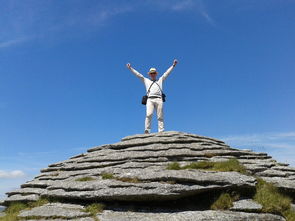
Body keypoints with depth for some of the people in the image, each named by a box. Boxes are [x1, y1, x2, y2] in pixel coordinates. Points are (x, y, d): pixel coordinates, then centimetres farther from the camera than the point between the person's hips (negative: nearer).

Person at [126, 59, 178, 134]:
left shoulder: (160, 80, 28)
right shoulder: (146, 80, 27)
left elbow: (167, 73, 25)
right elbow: (138, 74, 23)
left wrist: (173, 65, 20)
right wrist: (130, 68, 18)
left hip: (159, 99, 1)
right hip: (150, 99, -1)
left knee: (160, 117, -6)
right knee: (149, 114, -20)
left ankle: (161, 132, -9)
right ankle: (147, 130, -23)